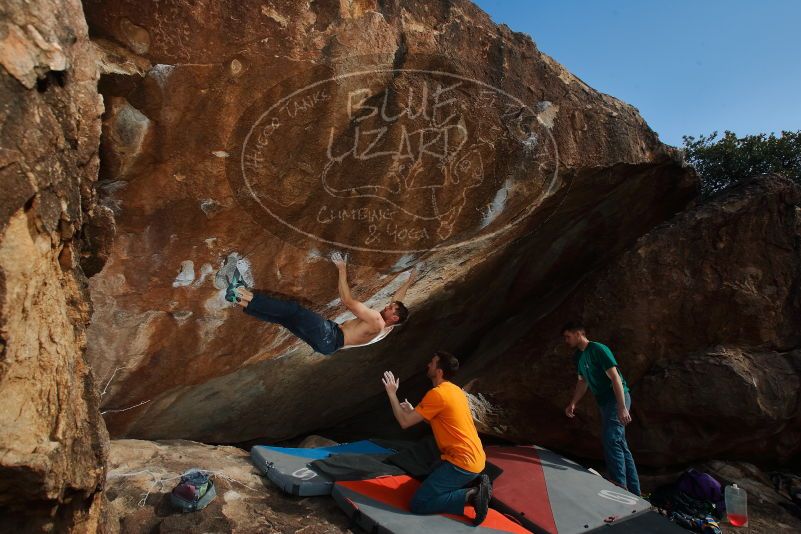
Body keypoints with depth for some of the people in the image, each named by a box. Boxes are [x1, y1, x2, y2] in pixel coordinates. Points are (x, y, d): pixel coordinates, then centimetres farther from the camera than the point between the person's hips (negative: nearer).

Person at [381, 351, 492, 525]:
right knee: (429, 480, 29)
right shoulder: (455, 390, 12)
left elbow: (405, 422, -13)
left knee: (418, 504, -7)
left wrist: (392, 393, -5)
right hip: (475, 458, 10)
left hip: (462, 462, -10)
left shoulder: (437, 393, -18)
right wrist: (412, 411, 17)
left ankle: (471, 496, -12)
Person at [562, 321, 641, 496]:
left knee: (611, 441, -16)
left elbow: (615, 378, -22)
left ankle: (620, 488, -9)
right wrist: (573, 403, 11)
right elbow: (582, 382, 19)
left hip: (616, 398, -9)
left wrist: (622, 408, -26)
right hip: (604, 402, 9)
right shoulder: (578, 357, 9)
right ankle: (634, 492, 19)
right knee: (619, 444, 11)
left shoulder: (598, 349, -17)